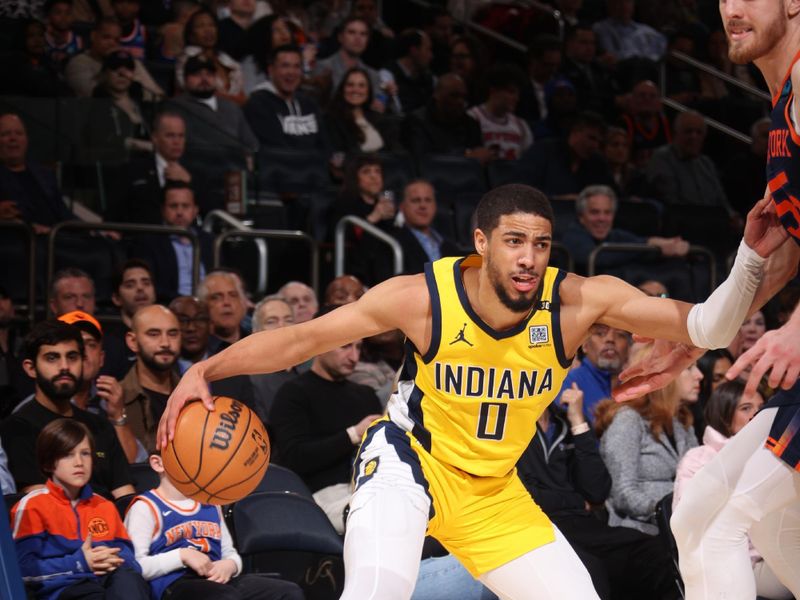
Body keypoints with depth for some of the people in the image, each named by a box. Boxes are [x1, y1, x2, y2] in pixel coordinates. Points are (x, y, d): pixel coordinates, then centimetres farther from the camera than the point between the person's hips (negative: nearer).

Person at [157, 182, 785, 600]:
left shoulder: (579, 300, -20)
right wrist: (205, 371, -25)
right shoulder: (422, 298, -23)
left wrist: (752, 256, -37)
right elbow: (301, 338, -15)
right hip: (408, 460, -4)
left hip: (494, 488, 4)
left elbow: (705, 328, -20)